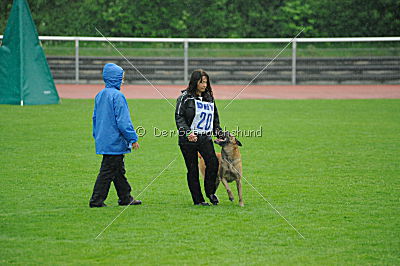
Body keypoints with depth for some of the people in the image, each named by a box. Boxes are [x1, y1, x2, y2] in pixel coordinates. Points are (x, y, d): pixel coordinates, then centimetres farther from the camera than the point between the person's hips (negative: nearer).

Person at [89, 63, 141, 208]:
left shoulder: (100, 95, 11)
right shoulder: (117, 96, -17)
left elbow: (95, 118, 18)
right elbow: (123, 121, -19)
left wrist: (97, 136, 26)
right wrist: (133, 138, -13)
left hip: (103, 140, 9)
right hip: (114, 141, -9)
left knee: (119, 170, 17)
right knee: (107, 171, -4)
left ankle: (126, 198, 24)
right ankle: (96, 200, -3)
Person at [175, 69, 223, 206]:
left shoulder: (209, 98, 13)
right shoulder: (185, 98, -4)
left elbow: (215, 117, 23)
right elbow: (179, 117, -9)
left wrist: (218, 132, 12)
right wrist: (187, 132, -21)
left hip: (205, 138, 4)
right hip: (188, 139, -4)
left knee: (213, 163, -15)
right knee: (193, 169, 1)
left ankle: (210, 192, 5)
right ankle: (198, 199, 10)